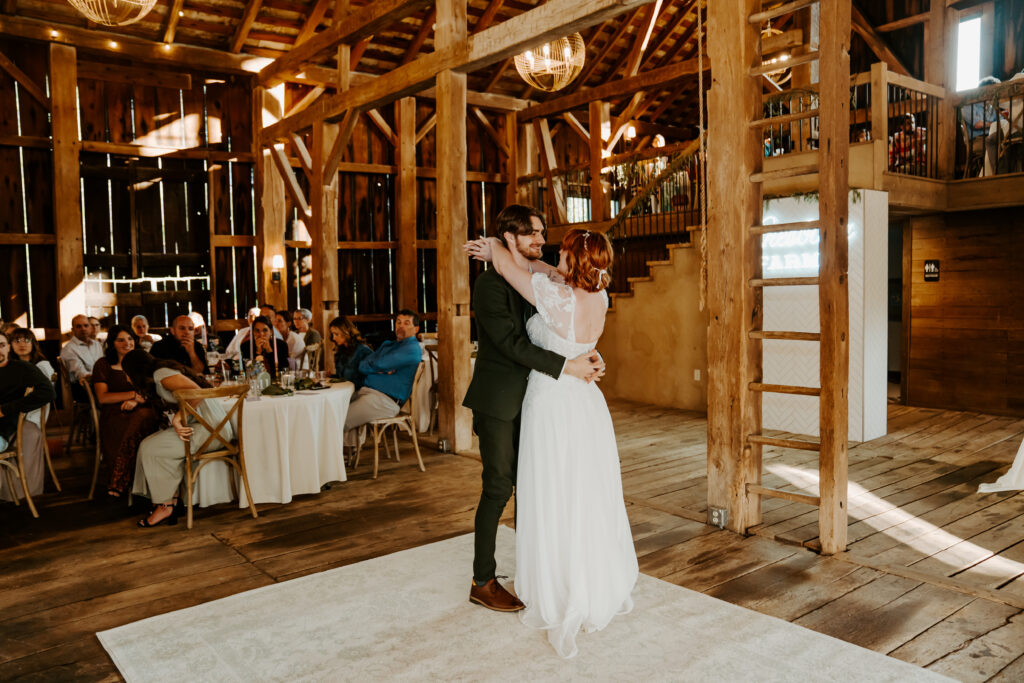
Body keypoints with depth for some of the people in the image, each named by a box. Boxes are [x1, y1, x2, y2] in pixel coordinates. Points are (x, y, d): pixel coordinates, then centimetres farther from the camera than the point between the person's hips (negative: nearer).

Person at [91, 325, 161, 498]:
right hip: (114, 416, -2)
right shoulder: (103, 365, 12)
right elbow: (102, 397, 0)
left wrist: (136, 401, -10)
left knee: (142, 417, -37)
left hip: (143, 412, 2)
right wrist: (134, 394, -9)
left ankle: (119, 483, -28)